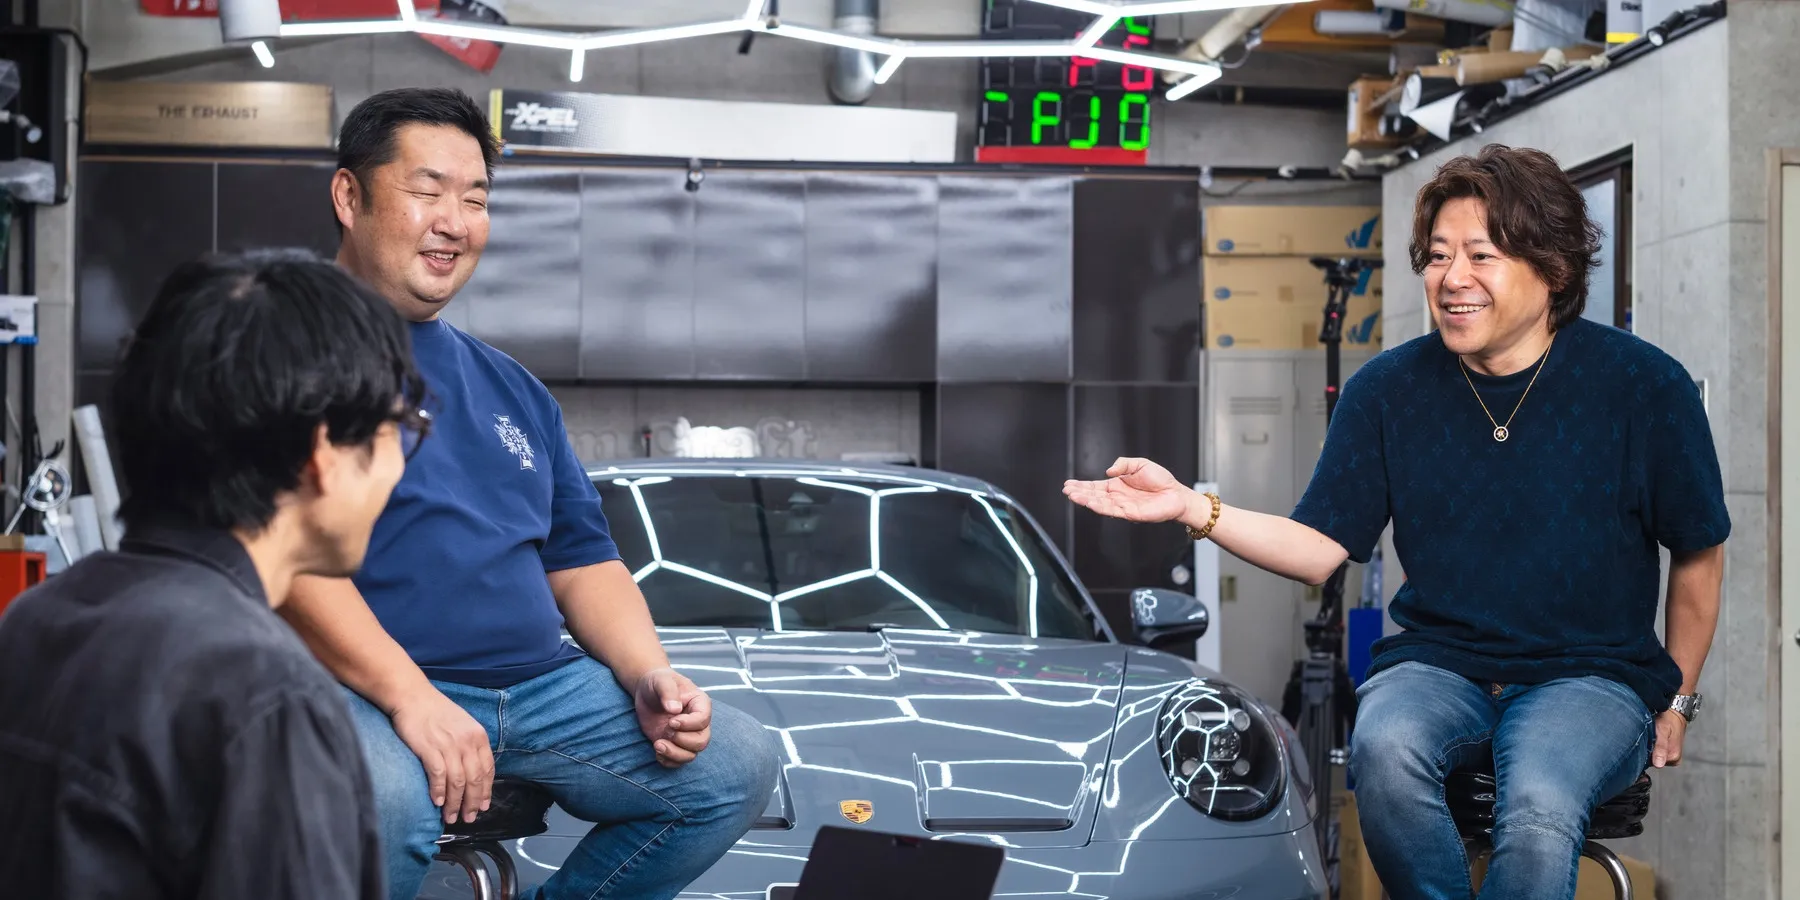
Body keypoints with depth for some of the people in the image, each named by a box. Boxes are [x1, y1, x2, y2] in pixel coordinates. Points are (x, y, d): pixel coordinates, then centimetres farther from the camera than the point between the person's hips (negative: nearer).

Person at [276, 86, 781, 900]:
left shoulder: (512, 391, 23)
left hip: (544, 687, 7)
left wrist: (649, 676, 2)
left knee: (737, 763, -3)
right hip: (365, 686, -7)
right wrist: (408, 697, -25)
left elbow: (583, 561, 21)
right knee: (381, 802, -39)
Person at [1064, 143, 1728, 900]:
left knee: (1538, 809, -35)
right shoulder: (1388, 389, 3)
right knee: (1384, 747, -34)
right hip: (1439, 664, 2)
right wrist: (1192, 508, -13)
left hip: (1591, 673, -2)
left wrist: (1676, 702, 9)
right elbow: (1321, 549, 1)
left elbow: (1698, 553, 8)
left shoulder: (1641, 384, -3)